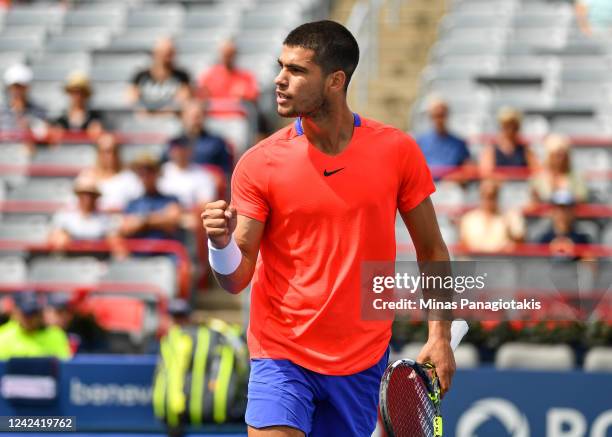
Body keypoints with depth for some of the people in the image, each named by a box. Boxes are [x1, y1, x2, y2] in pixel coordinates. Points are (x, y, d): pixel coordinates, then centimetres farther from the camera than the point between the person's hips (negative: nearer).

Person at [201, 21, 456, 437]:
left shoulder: (397, 151, -3)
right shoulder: (258, 164, -6)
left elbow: (431, 249, 6)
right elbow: (236, 278, -6)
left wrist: (439, 336, -1)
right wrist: (221, 243, -28)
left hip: (363, 362, 2)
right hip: (281, 356, -2)